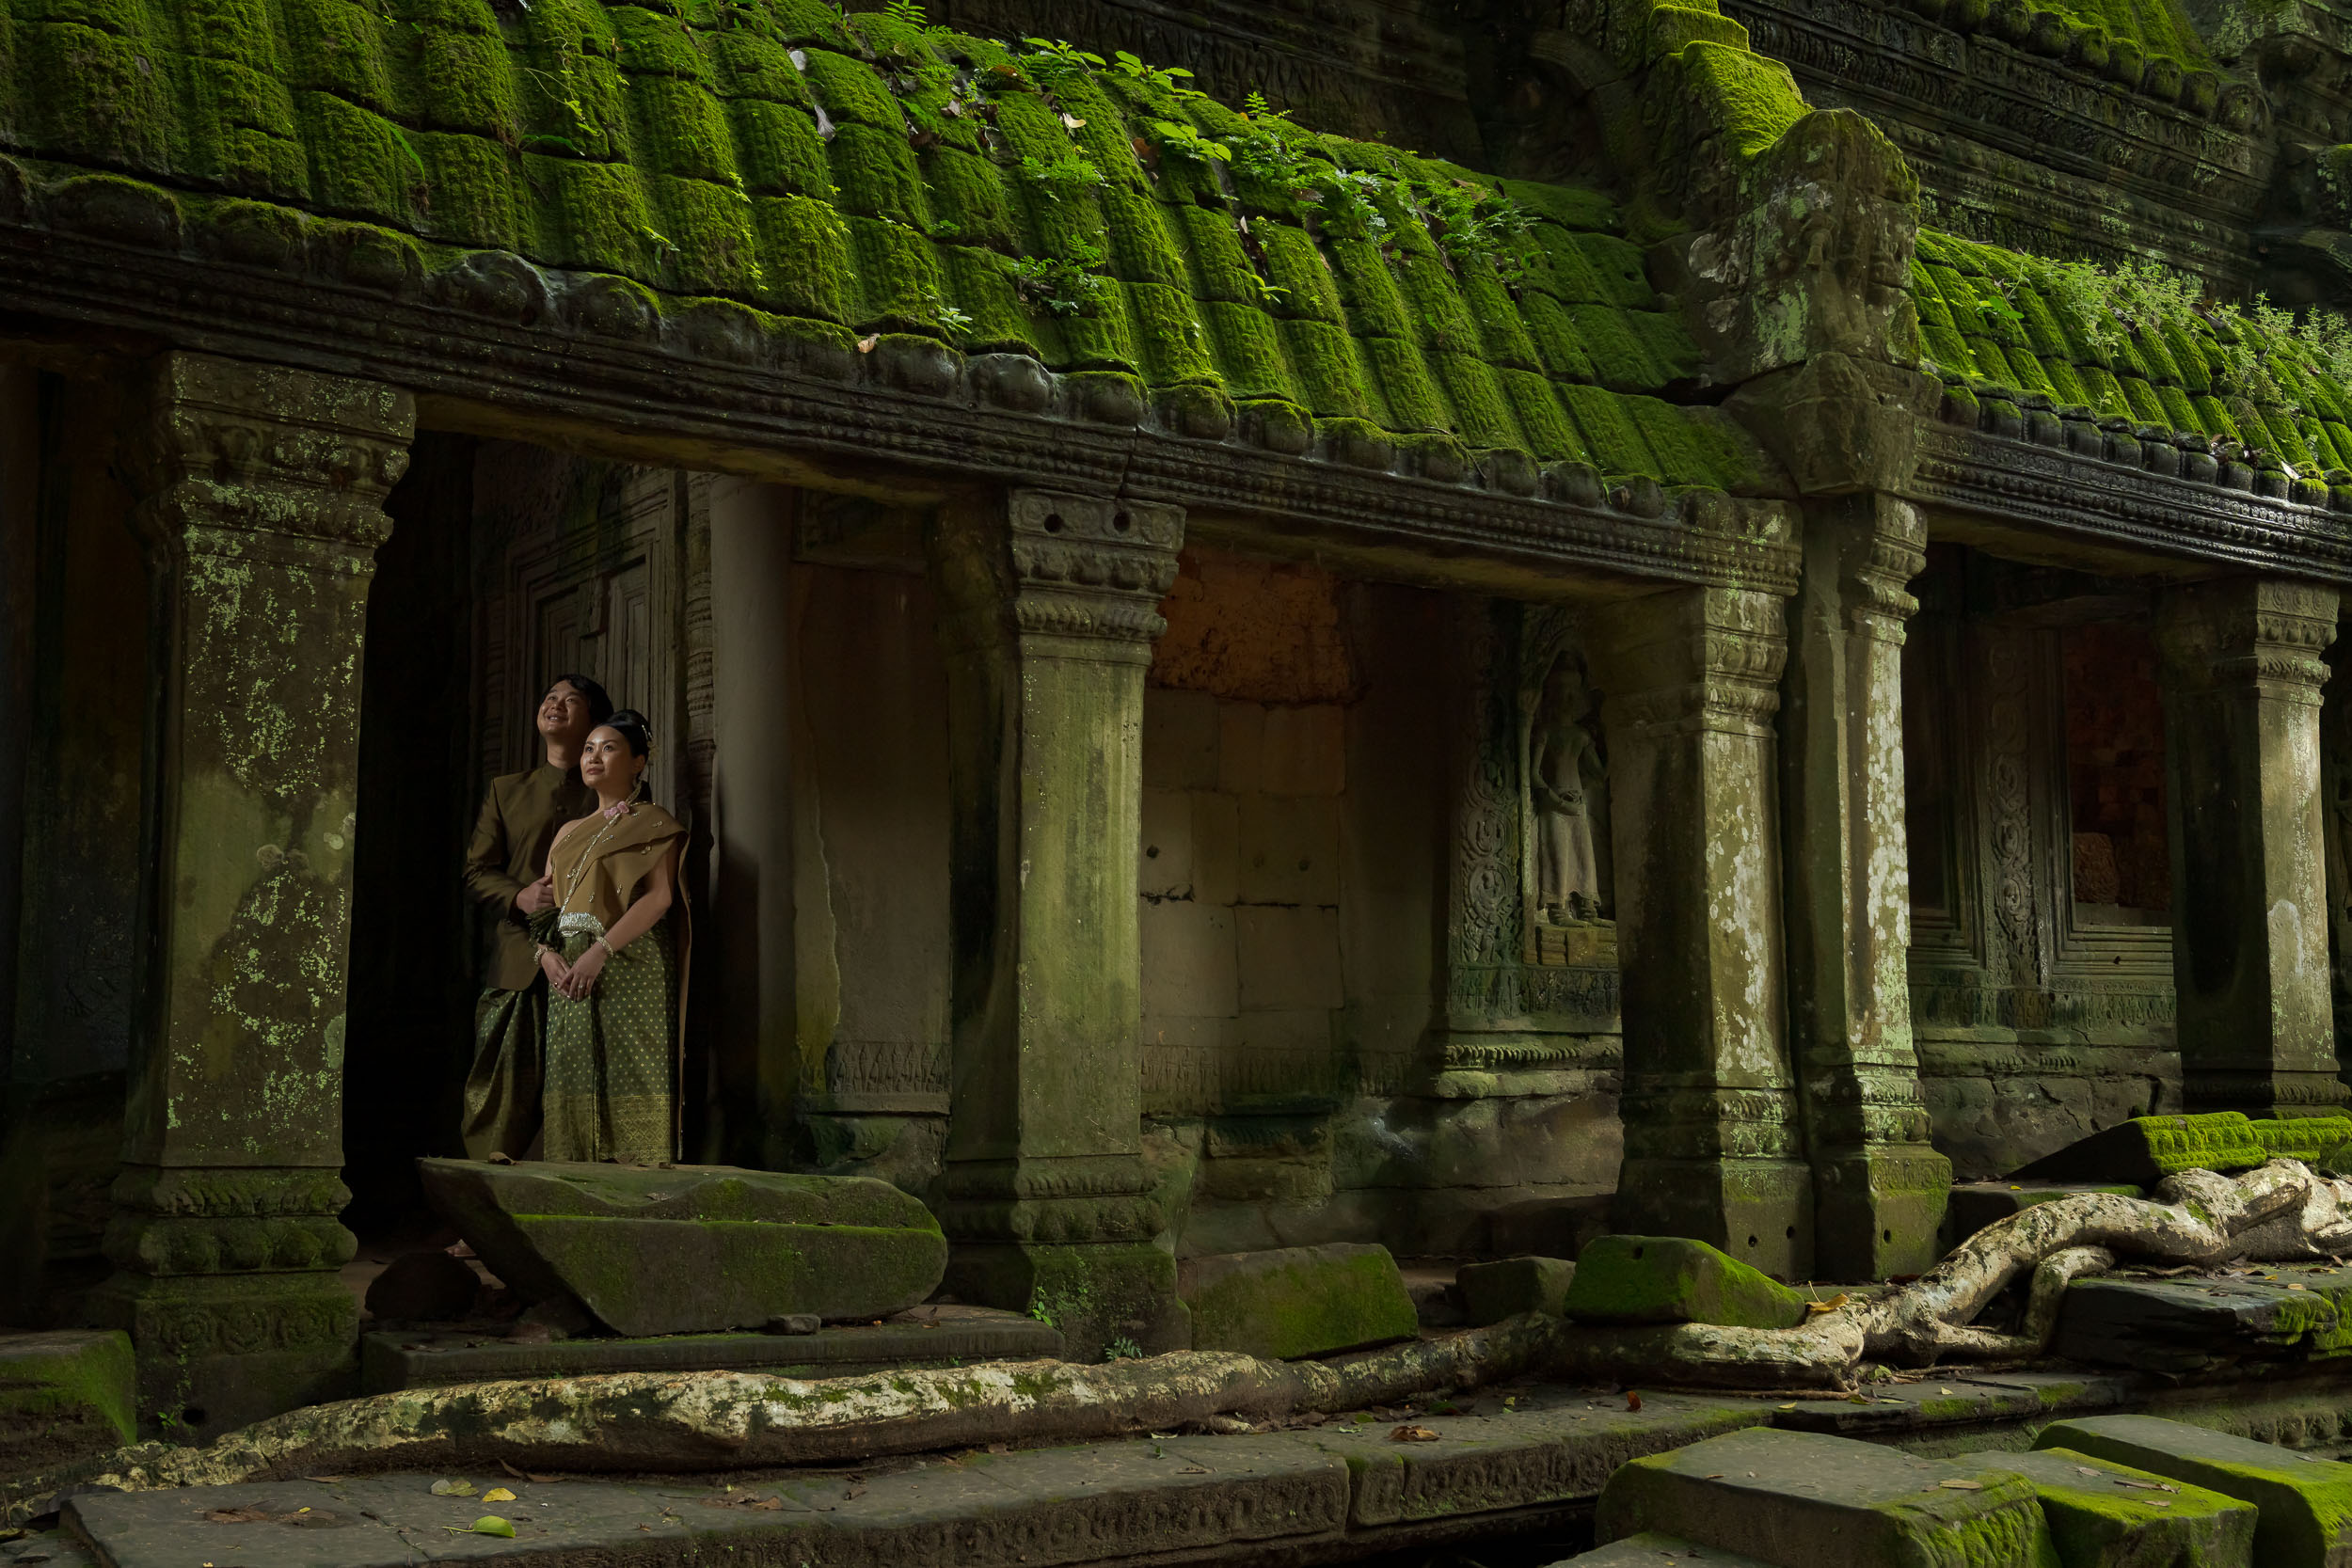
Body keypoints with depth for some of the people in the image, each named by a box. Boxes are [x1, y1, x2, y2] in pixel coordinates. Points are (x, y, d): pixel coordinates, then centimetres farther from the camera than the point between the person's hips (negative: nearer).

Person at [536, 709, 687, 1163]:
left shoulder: (652, 823, 3)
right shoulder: (570, 833, 23)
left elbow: (660, 895, -10)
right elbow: (549, 903, 18)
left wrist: (601, 950, -19)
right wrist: (546, 951, -4)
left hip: (628, 966, -6)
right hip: (569, 972, 6)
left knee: (628, 1075, -11)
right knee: (574, 1079, 1)